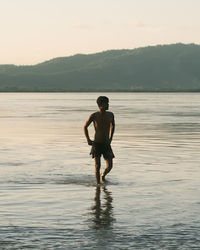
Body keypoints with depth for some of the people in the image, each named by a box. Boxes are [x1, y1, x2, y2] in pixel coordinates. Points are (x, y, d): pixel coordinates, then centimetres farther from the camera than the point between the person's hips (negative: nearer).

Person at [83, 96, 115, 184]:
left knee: (109, 166, -2)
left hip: (106, 144, 3)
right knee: (97, 166, -5)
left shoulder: (110, 115, 0)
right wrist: (88, 140, -2)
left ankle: (103, 176, 29)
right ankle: (98, 184, 9)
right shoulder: (94, 116, -9)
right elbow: (85, 127, 4)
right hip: (96, 144, -3)